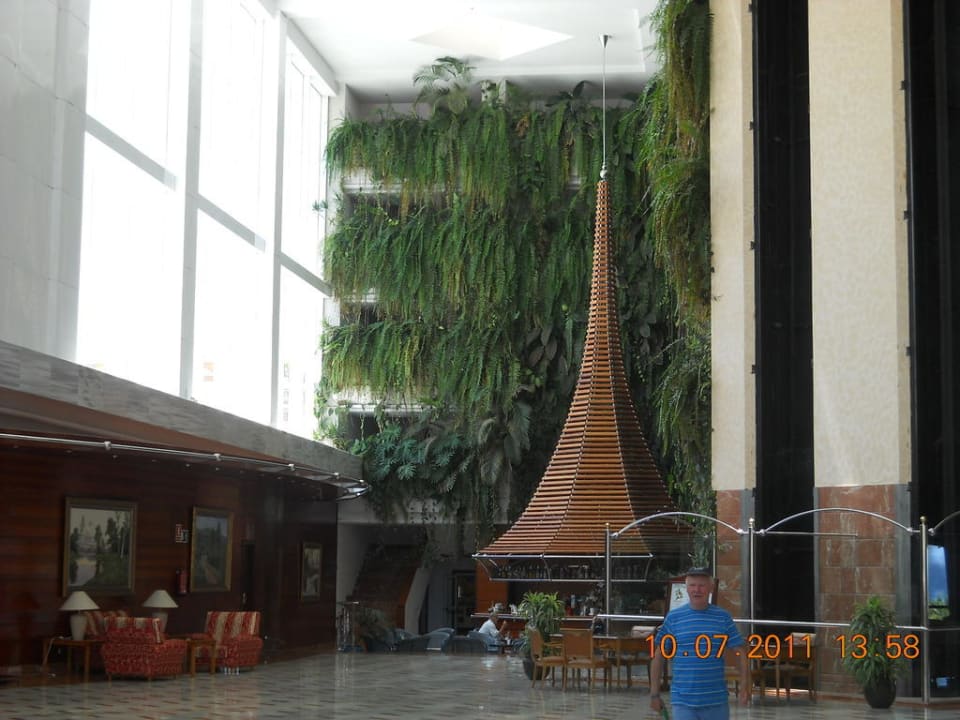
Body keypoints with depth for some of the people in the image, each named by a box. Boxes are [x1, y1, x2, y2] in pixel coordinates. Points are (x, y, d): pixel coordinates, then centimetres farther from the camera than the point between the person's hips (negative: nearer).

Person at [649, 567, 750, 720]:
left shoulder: (723, 617, 3)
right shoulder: (673, 617, -1)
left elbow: (740, 652, 5)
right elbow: (658, 656, 3)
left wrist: (745, 686, -6)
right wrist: (654, 694, 1)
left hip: (716, 702, 2)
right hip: (683, 702, -2)